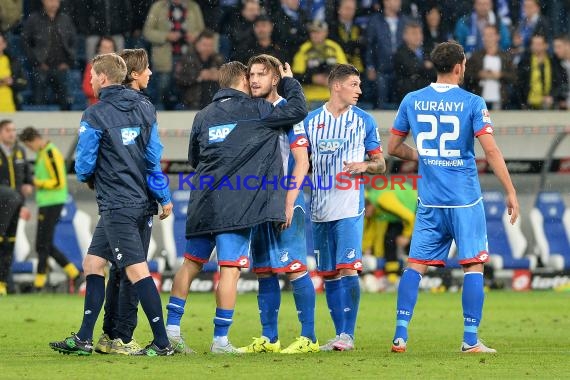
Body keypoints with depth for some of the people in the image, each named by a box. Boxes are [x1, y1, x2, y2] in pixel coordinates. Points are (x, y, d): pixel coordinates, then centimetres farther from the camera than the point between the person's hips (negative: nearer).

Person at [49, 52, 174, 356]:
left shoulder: (96, 115, -11)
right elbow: (154, 156, 10)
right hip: (142, 203, 8)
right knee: (93, 263, 15)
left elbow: (84, 165, -8)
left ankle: (162, 342, -10)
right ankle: (84, 339, 15)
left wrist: (87, 177, 15)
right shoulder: (144, 108, 9)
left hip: (116, 206, -8)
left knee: (137, 271, -8)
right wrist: (164, 197, 13)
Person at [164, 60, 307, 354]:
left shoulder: (203, 116, 14)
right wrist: (289, 81, 18)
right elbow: (298, 110, 2)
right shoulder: (254, 110, -2)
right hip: (237, 205, -6)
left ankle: (171, 328, 14)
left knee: (191, 263, 15)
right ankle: (220, 339, -5)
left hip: (203, 204, 6)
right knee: (230, 269, -4)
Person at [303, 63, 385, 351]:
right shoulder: (311, 121, 9)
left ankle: (348, 334, -10)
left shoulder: (364, 121, 6)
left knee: (348, 269, -14)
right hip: (320, 207, 3)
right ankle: (339, 334, 12)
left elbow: (380, 163, 10)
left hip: (350, 206, -3)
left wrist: (364, 166, -11)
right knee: (329, 274, 5)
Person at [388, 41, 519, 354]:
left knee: (416, 266, 8)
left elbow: (393, 147, 11)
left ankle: (400, 335, 1)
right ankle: (470, 339, -2)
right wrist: (510, 192, -8)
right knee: (474, 265, 3)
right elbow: (491, 151, -12)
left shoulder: (411, 101, 4)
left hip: (429, 201, 3)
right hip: (465, 199, -3)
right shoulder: (472, 103, -7)